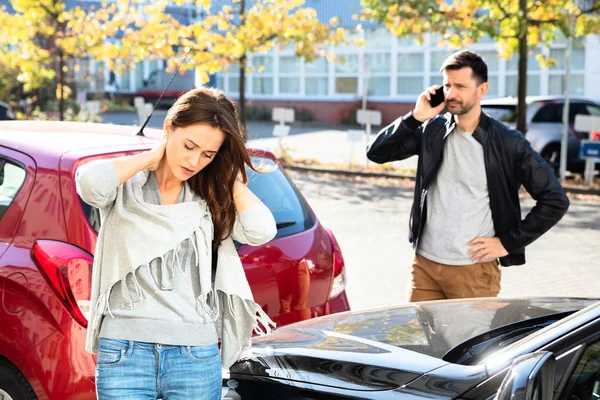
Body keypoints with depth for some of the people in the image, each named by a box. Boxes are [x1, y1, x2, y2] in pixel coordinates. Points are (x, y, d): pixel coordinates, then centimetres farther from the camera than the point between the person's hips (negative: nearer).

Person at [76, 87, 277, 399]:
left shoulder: (211, 198, 8)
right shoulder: (127, 186, 3)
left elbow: (261, 230, -8)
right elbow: (90, 182, -20)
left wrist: (230, 176, 0)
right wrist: (151, 156, -6)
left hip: (198, 356, 2)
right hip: (124, 351, -2)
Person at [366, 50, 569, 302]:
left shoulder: (507, 143, -7)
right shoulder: (433, 130, 4)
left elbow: (555, 201, -6)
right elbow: (376, 152, 1)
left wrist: (509, 242, -7)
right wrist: (415, 117, -10)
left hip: (474, 271, -3)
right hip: (424, 263, 4)